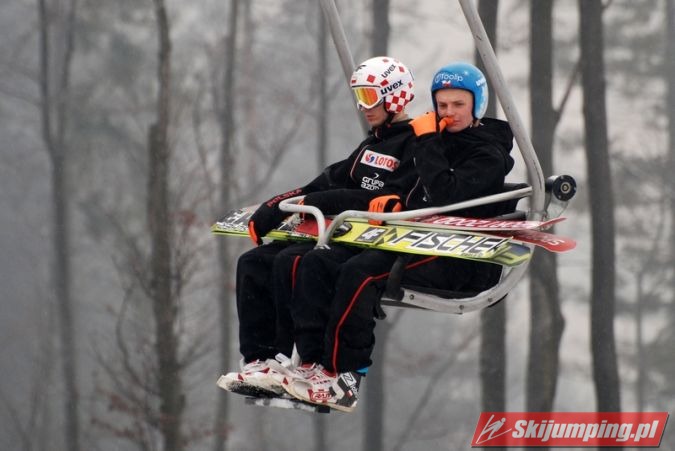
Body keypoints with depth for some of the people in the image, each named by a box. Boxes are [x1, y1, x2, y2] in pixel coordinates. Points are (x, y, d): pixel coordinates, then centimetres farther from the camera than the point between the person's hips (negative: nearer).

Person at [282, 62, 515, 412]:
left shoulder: (489, 155, -4)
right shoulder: (440, 139, 20)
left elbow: (445, 195, -21)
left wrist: (428, 143, -12)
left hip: (456, 262, -9)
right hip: (414, 240, 9)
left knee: (361, 272, -32)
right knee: (316, 263, -9)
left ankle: (345, 379, -30)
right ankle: (313, 364, -21)